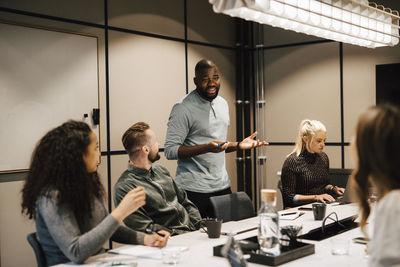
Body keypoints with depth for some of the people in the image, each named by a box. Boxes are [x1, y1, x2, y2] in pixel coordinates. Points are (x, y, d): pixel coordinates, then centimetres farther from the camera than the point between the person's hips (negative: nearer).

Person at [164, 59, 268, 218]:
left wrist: (239, 145, 5)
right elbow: (170, 151, -16)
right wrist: (206, 148, -26)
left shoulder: (222, 103, 13)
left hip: (222, 186, 7)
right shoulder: (183, 108, -11)